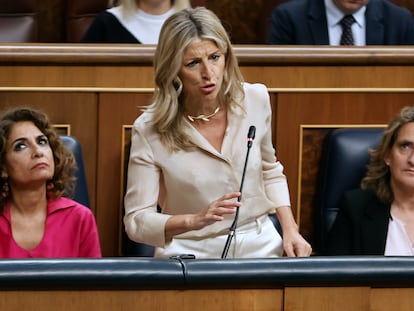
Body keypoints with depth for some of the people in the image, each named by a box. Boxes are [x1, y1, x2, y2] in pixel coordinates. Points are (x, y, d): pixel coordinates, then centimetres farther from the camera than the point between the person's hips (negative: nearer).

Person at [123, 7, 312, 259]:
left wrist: (290, 230, 5)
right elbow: (136, 221, -11)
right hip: (191, 255, -3)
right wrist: (195, 220, -28)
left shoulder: (255, 99, -1)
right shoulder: (149, 130, -13)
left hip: (260, 248, 3)